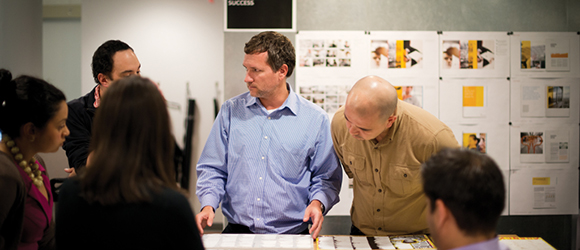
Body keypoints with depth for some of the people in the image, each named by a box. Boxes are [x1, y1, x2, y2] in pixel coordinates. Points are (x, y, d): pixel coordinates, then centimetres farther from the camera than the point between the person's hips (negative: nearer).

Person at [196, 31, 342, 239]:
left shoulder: (315, 119, 1)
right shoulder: (231, 111, 8)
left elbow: (327, 177, 9)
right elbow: (212, 169, 12)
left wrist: (318, 202, -11)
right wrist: (208, 205, -5)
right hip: (238, 230, 0)